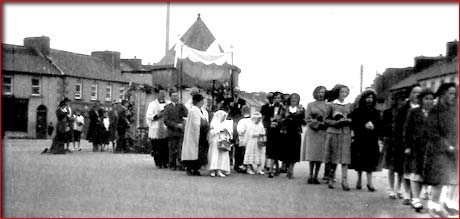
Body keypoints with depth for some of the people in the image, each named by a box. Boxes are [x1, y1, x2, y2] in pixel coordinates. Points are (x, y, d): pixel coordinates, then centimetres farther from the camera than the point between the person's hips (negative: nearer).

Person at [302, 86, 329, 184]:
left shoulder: (327, 106, 11)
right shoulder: (310, 105, 9)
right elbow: (308, 118, 2)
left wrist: (324, 124, -11)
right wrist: (318, 123, -9)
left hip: (323, 132, 1)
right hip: (312, 131, -1)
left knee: (320, 155, -2)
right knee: (312, 155, -5)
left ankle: (316, 176, 5)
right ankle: (311, 175, 2)